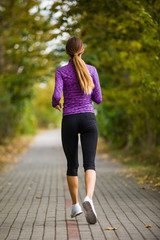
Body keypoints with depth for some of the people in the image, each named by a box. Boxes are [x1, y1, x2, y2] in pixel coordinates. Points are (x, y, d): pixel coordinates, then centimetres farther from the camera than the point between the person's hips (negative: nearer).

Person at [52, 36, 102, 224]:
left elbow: (56, 95, -14)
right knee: (89, 164, -9)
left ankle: (75, 205, 21)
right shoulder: (91, 70, 4)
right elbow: (98, 99, 6)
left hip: (69, 121, 0)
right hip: (88, 119, 0)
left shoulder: (61, 71, -1)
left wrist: (55, 103, 10)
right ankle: (88, 198, -34)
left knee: (72, 165, 15)